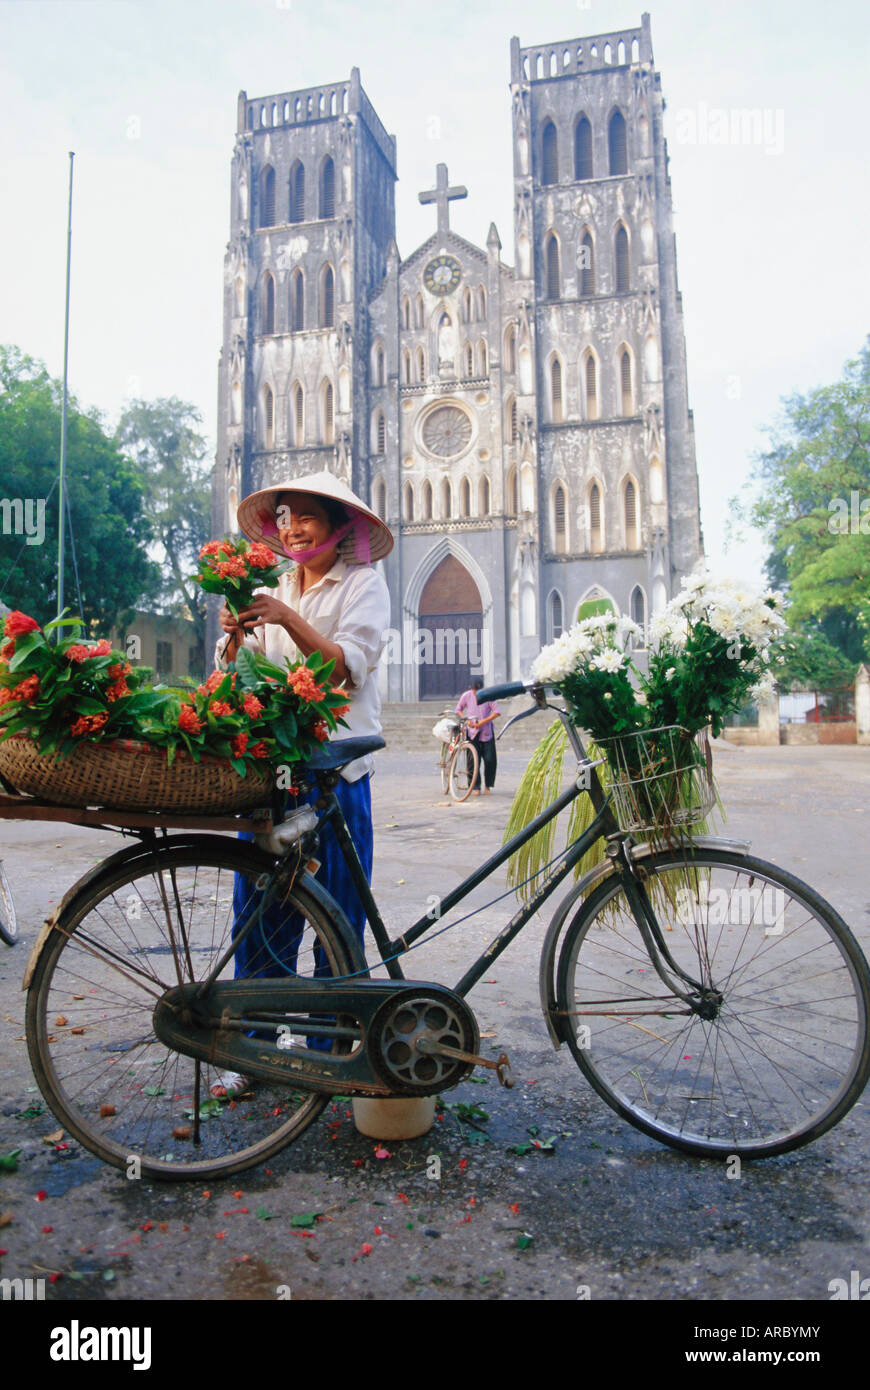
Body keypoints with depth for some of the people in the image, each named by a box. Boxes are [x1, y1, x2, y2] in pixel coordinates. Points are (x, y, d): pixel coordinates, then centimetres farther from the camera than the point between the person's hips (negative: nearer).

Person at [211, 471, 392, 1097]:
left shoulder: (363, 583, 2)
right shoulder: (275, 587, 14)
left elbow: (346, 667, -12)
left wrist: (286, 618, -21)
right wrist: (235, 635, -11)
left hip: (335, 767, -4)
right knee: (260, 907, 5)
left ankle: (330, 1049, 19)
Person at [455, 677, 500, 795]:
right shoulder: (466, 696, -2)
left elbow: (497, 712, -7)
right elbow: (458, 710, 10)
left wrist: (483, 721, -16)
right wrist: (466, 720, -7)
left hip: (486, 732, -1)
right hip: (472, 732, 1)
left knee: (490, 760, -4)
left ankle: (488, 785, 15)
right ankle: (476, 787, 5)